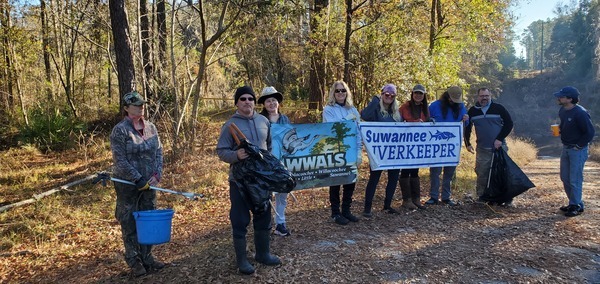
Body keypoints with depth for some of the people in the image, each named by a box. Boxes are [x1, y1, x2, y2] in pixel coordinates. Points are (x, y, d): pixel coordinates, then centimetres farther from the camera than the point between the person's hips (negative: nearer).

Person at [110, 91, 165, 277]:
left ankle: (147, 258, 25)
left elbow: (159, 152, 6)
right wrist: (138, 179, -17)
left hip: (149, 183, 6)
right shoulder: (120, 130, -11)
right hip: (128, 184, -5)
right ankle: (134, 262, 17)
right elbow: (120, 160, -15)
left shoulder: (150, 127, 6)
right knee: (130, 224, 4)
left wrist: (157, 174, -7)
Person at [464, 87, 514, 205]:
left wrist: (500, 139, -9)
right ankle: (482, 198, 13)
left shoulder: (498, 108, -1)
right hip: (482, 150, 2)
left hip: (499, 147, -2)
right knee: (482, 174, 2)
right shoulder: (472, 111, 6)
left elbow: (509, 124, 0)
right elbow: (467, 128, 16)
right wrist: (467, 143, 9)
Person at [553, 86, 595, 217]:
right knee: (565, 178, 14)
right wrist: (558, 129, 3)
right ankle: (574, 203, 27)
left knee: (575, 180, -4)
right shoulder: (562, 110, 5)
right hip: (566, 148, 9)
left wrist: (579, 145, -14)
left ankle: (576, 206, 8)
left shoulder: (580, 113, -20)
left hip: (577, 150, -9)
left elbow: (590, 132, -18)